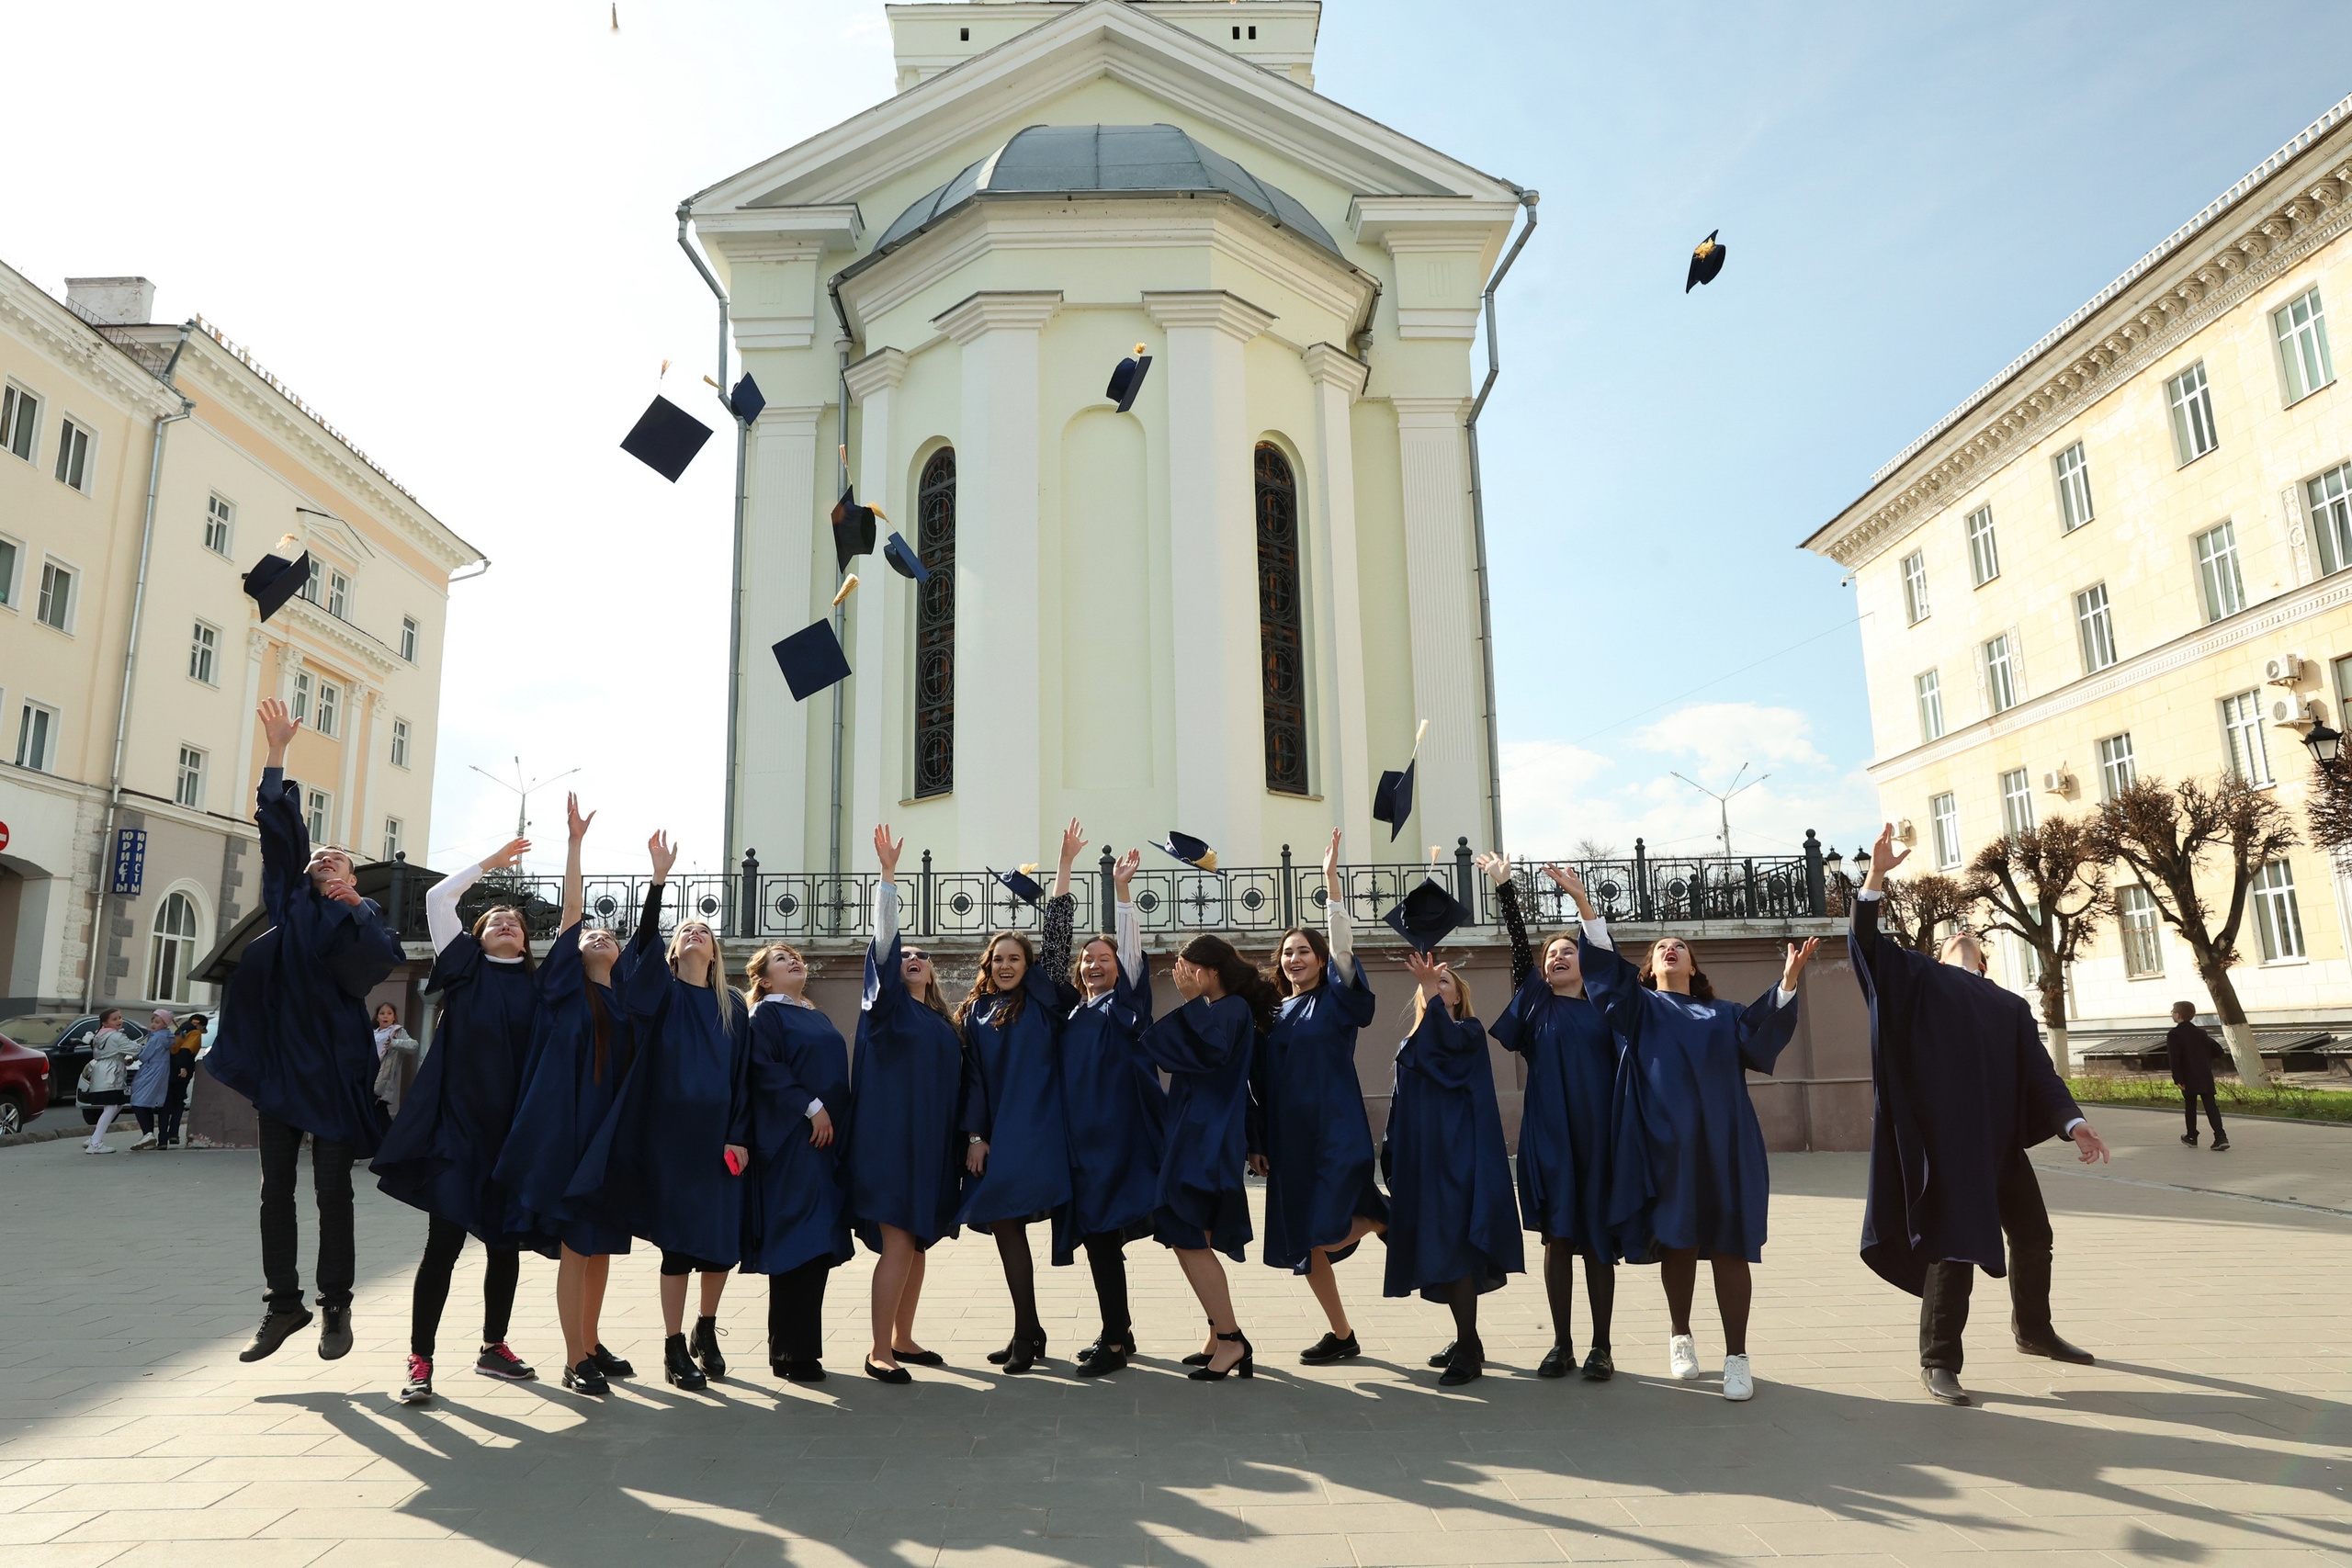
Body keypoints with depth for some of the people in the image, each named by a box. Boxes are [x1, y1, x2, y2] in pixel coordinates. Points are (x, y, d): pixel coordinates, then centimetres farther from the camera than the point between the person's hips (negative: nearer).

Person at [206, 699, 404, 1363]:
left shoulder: (359, 916, 5)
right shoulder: (290, 902, 13)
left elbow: (379, 964, -13)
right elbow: (279, 833, 5)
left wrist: (353, 907, -17)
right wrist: (277, 754, -1)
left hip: (333, 1063, -3)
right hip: (279, 1056, 3)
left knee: (332, 1189, -1)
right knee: (276, 1189, 6)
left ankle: (335, 1306, 8)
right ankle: (284, 1304, 15)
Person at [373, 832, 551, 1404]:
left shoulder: (537, 987, 12)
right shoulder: (465, 968, 7)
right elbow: (437, 897, 2)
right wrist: (491, 862, 6)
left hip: (514, 1126, 3)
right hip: (458, 1122, -3)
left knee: (507, 1241, 10)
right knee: (444, 1242, -6)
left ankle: (494, 1347, 24)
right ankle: (420, 1361, 4)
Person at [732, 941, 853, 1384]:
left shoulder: (819, 1019, 22)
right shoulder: (765, 1014, 0)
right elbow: (765, 1069, -13)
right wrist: (810, 1106, -19)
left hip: (827, 1137, 8)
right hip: (788, 1142, -8)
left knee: (818, 1246, 6)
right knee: (796, 1243, -9)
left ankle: (798, 1347, 13)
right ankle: (791, 1353, -4)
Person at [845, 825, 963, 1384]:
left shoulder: (944, 1024, 16)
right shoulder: (888, 1006, 0)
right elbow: (883, 942, -11)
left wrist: (966, 1139, 14)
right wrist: (888, 873, -18)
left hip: (932, 1144, 6)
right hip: (890, 1137, -6)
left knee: (916, 1243, 11)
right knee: (898, 1244, -10)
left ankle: (902, 1339, 22)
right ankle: (879, 1352, -3)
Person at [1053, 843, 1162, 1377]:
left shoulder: (1125, 1005, 3)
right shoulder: (1073, 1013, 16)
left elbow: (1130, 949, -8)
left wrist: (1122, 890, -15)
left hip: (1117, 1134, -6)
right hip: (1079, 1137, 6)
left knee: (1103, 1234, -8)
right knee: (1096, 1235, 9)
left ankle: (1114, 1342, 1)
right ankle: (1119, 1330, 22)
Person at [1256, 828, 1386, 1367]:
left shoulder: (1336, 1000, -1)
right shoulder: (1274, 1014, 12)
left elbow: (1343, 945, -16)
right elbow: (1263, 1083, 13)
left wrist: (1330, 879, -23)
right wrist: (1258, 1141, 7)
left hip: (1336, 1134, -5)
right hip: (1288, 1139, 6)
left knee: (1325, 1235, -16)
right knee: (1303, 1242, 8)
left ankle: (1384, 1217, 15)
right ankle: (1342, 1335, 24)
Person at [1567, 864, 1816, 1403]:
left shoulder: (1723, 1016, 20)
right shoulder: (1641, 1007, 14)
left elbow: (1761, 1031, 1)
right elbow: (1606, 966, -1)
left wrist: (1787, 982, -15)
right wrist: (1584, 905, -14)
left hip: (1722, 1142, 1)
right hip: (1665, 1140, -1)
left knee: (1729, 1246, -1)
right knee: (1676, 1242, 5)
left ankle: (1736, 1357, 5)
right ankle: (1681, 1337, 24)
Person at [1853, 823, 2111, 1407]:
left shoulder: (2012, 1006, 20)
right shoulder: (1921, 980, 9)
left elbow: (2039, 1073, 12)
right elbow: (1866, 940, -5)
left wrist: (2071, 1121, -6)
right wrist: (1877, 874, -18)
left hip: (2001, 1139, 5)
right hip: (1944, 1138, -5)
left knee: (2033, 1233, 17)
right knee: (1955, 1245, -7)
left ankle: (2033, 1331, 40)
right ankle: (1938, 1362, 3)